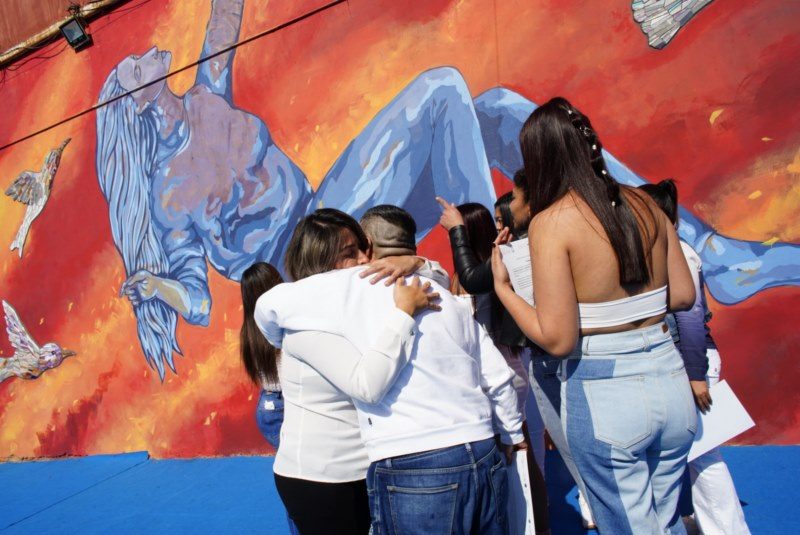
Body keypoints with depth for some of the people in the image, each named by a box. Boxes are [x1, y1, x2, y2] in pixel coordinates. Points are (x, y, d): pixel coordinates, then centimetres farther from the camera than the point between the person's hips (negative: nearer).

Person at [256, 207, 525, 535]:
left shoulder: (352, 286, -1)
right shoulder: (447, 298, 14)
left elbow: (268, 305, 4)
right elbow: (499, 379, 12)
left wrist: (286, 345, 24)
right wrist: (513, 437, 27)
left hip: (411, 471, -5)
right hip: (485, 459, 6)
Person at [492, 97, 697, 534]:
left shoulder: (550, 222, -14)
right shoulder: (643, 205, 3)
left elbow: (557, 340, -16)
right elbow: (683, 296, 9)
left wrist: (502, 287, -4)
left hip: (603, 398, -6)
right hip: (670, 382, 6)